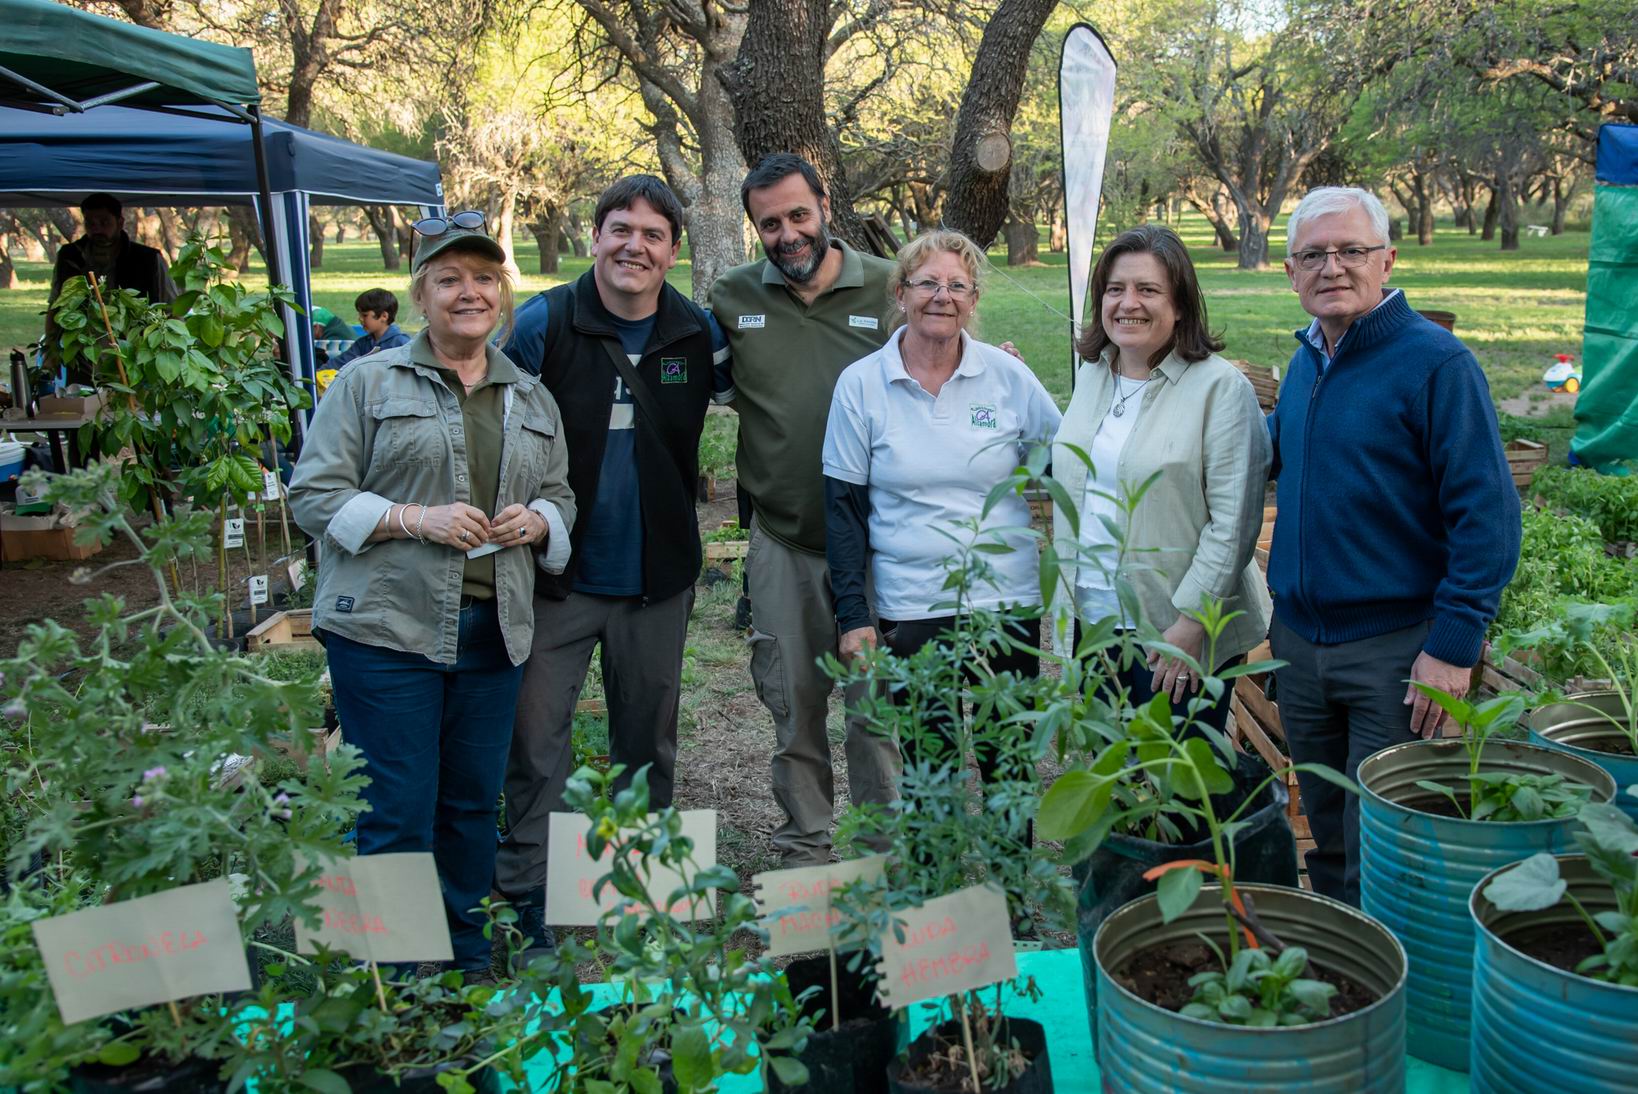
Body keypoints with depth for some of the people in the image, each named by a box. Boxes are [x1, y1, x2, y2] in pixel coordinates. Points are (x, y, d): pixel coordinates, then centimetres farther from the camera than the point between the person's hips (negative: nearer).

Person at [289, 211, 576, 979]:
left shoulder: (532, 399, 16)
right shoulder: (370, 383, 1)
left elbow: (562, 496, 22)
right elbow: (313, 494, -3)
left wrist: (537, 520, -1)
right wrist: (414, 518, -15)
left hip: (493, 632, 4)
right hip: (387, 628, -4)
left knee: (474, 804, 12)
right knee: (398, 811, -1)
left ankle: (468, 961, 28)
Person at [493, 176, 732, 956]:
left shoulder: (699, 333, -1)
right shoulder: (543, 324, -8)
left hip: (658, 578, 3)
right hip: (558, 576, -3)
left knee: (649, 742, 16)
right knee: (536, 743, 0)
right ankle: (526, 897, 17)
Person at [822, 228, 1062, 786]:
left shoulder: (1008, 375, -1)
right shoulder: (860, 384, -2)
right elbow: (844, 507, 0)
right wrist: (853, 615, -4)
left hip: (1007, 599, 1)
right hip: (909, 611, -1)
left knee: (1009, 770, 10)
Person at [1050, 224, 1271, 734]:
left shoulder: (1220, 386, -11)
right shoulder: (1091, 374, 10)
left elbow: (1233, 523, -14)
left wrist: (1191, 622, -17)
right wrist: (1067, 600, 13)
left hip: (1179, 634, -6)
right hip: (1090, 621, 6)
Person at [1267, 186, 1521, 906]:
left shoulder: (1436, 362, -12)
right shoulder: (1305, 361, 8)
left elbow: (1487, 514, -15)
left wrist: (1453, 646, -19)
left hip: (1396, 650, -6)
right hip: (1299, 643, 6)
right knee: (1330, 843, 20)